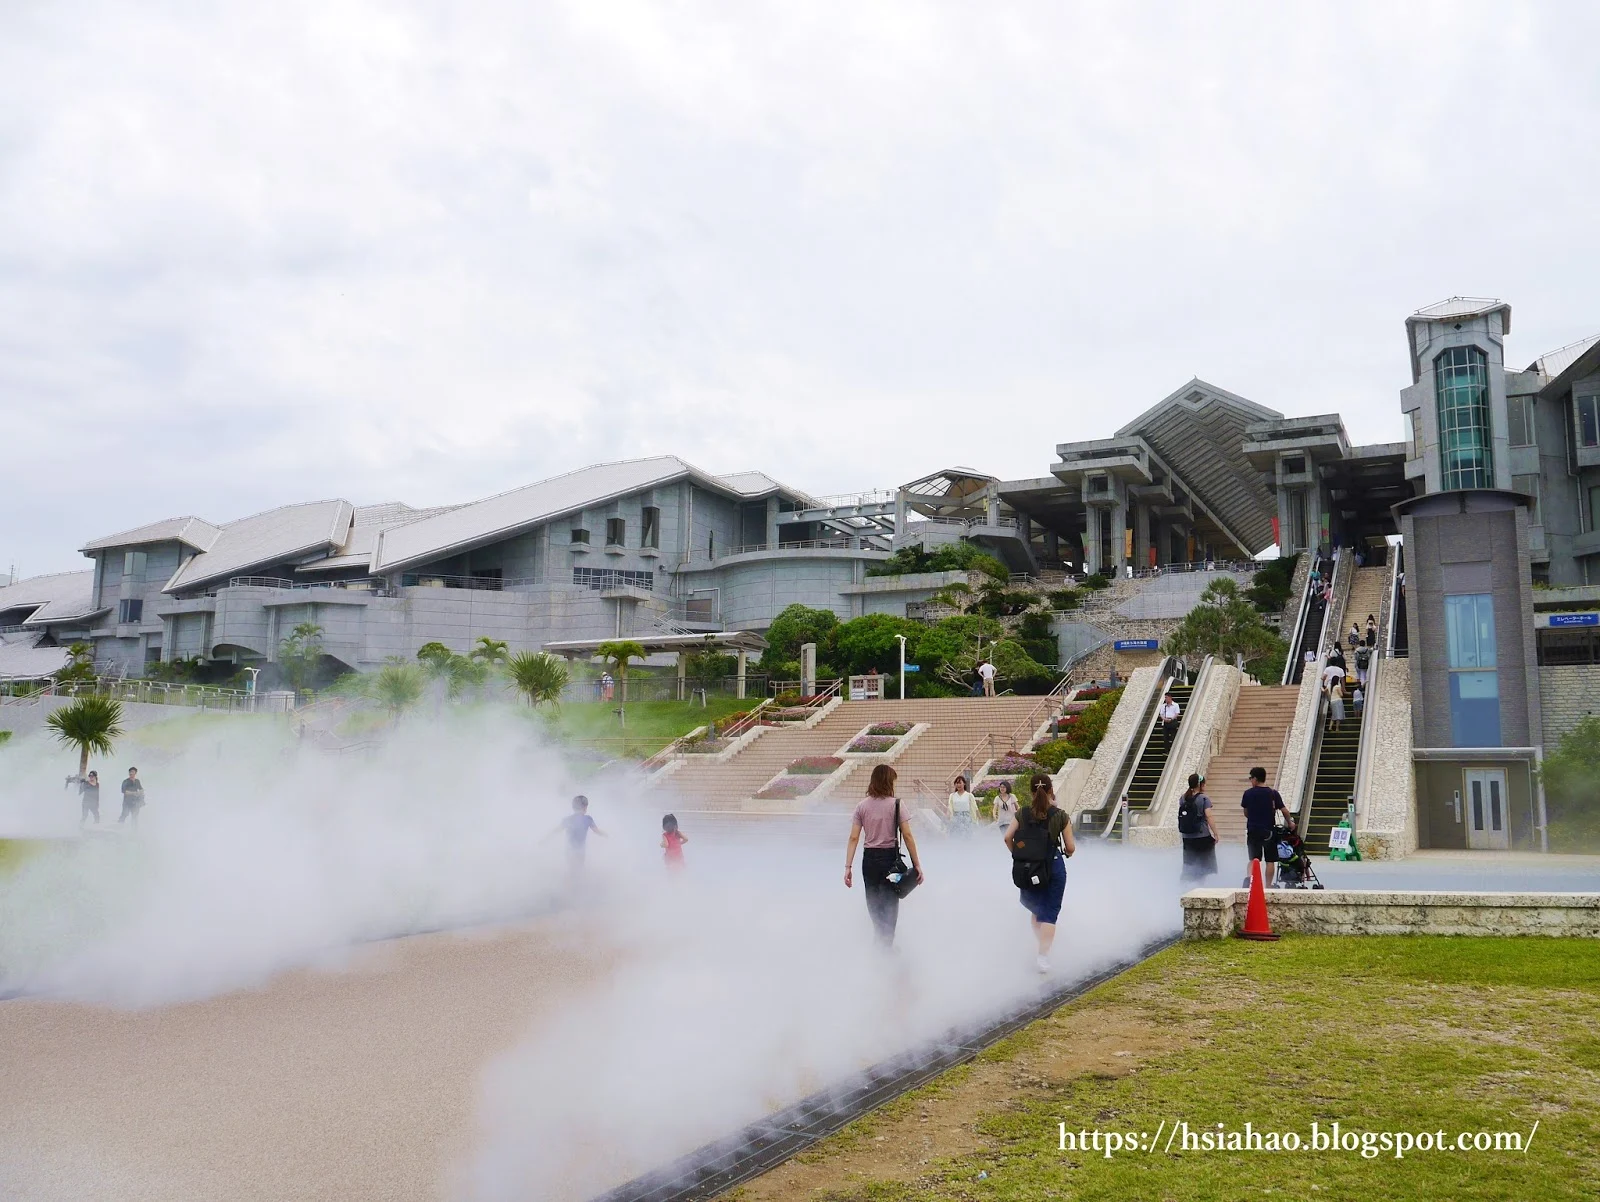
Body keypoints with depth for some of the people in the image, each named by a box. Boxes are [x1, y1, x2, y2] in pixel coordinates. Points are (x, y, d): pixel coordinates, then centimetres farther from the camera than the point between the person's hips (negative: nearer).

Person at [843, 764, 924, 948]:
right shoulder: (896, 804, -6)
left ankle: (881, 939, 34)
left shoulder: (862, 806, 1)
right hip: (891, 858, -3)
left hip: (869, 859, 3)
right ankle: (886, 944, 8)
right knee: (890, 904, 8)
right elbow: (907, 836, -11)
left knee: (874, 905, 18)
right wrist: (917, 865, -7)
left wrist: (848, 867, -3)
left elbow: (854, 838, -4)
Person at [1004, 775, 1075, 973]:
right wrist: (1068, 851, 21)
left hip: (1026, 869, 2)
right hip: (1053, 867, -2)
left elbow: (1008, 837, -6)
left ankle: (1041, 947, 24)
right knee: (1049, 914, 2)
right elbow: (1070, 847, -2)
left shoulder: (1022, 813, 1)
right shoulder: (1060, 816, -4)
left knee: (1036, 910, 23)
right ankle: (1043, 956, -8)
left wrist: (1017, 854, 10)